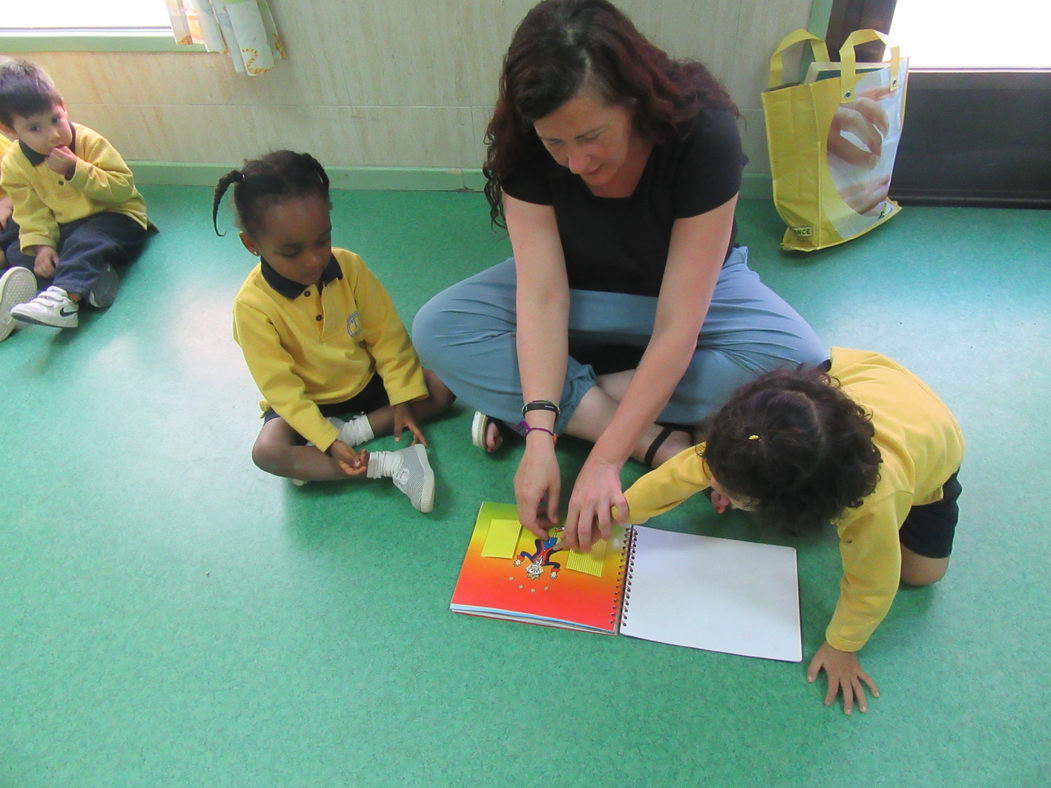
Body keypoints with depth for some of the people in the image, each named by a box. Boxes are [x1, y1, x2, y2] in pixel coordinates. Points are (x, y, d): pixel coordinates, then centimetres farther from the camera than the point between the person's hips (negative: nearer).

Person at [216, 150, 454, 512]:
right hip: (306, 401, -3)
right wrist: (328, 442, -29)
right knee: (267, 451, -30)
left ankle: (354, 429, -20)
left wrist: (403, 399, -13)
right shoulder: (252, 306, -24)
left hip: (367, 382, 3)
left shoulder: (349, 267, -16)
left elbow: (387, 336, -9)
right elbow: (281, 387, -22)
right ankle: (389, 465, -31)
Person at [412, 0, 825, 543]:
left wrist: (605, 458, -36)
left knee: (800, 364, -32)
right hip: (578, 293, 2)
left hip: (691, 287, -1)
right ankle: (660, 442, -24)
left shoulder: (705, 137, -30)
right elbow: (542, 295, -27)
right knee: (437, 330, -22)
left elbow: (675, 330, -33)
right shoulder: (526, 150, -23)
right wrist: (539, 439, -37)